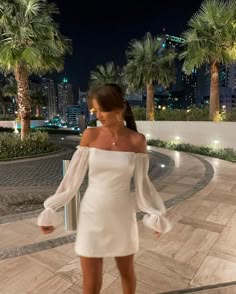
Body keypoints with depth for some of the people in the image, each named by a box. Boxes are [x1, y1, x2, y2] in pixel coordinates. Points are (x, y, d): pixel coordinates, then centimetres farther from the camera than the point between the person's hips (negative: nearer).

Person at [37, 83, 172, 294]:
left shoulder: (137, 140, -8)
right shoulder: (90, 135, -7)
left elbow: (141, 182, -1)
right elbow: (74, 176, -3)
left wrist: (155, 215, 1)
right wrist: (51, 210, -2)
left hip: (122, 215, 0)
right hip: (92, 215, 0)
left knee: (127, 272, 22)